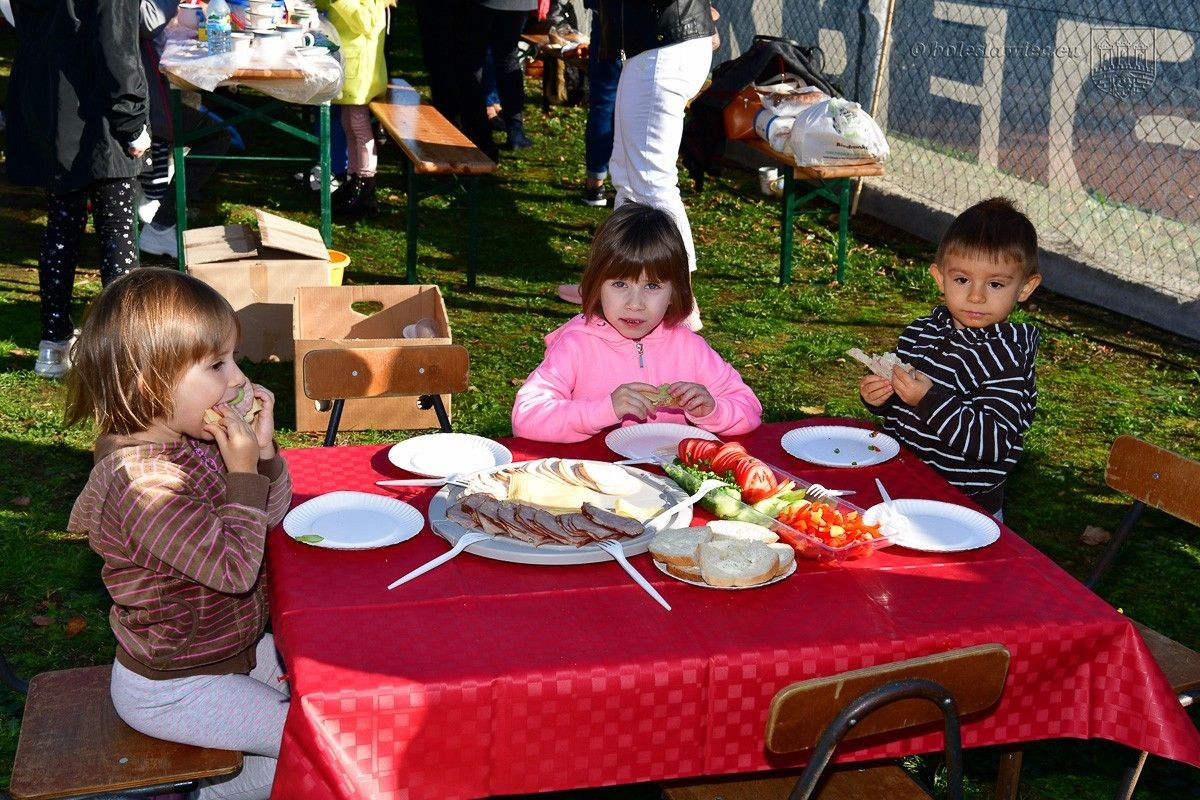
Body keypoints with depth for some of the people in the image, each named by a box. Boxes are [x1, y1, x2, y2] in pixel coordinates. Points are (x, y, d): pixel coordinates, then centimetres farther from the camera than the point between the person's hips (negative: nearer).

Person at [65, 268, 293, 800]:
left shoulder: (194, 442, -4)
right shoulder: (145, 482, -32)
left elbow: (270, 515, 7)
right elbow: (235, 569, -30)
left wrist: (263, 448, -10)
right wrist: (243, 471, -26)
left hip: (228, 648, 9)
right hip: (171, 690, -9)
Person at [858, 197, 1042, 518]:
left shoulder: (1007, 358, -16)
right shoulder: (921, 332, 4)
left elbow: (993, 443, -25)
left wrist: (930, 401, -30)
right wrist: (878, 397, -2)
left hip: (968, 506, -6)